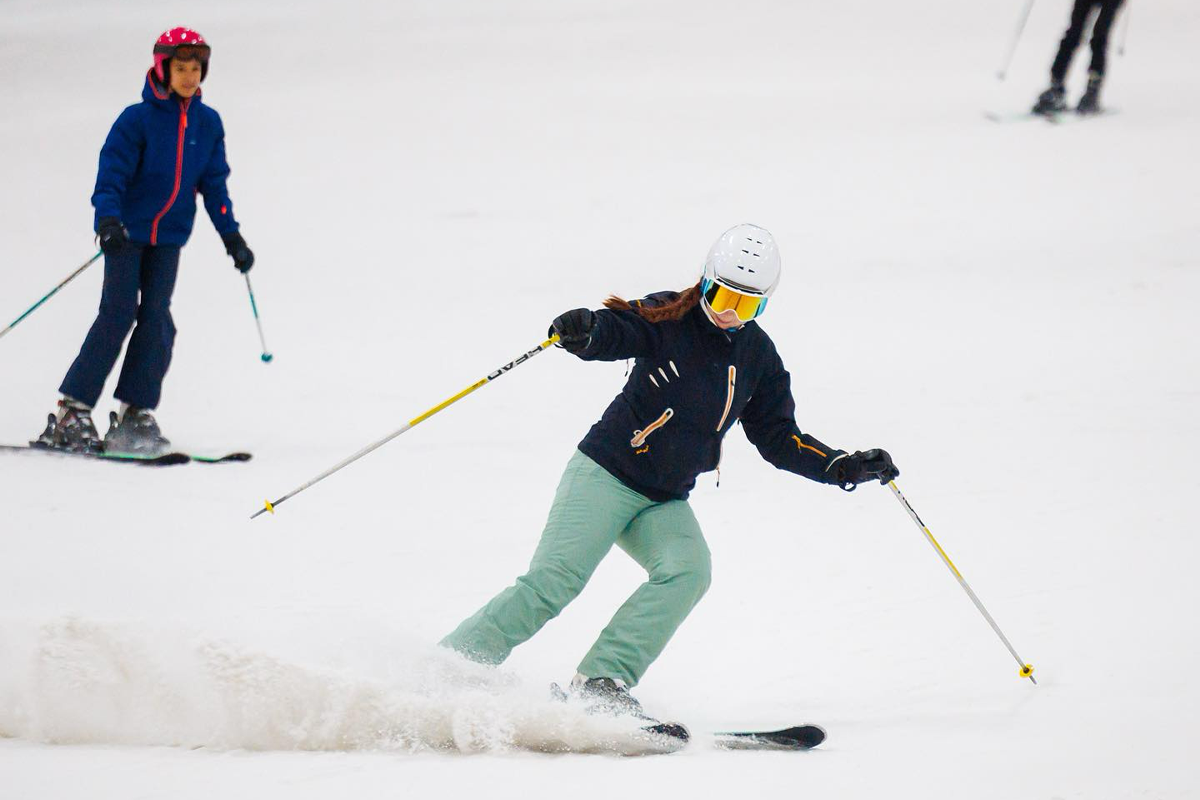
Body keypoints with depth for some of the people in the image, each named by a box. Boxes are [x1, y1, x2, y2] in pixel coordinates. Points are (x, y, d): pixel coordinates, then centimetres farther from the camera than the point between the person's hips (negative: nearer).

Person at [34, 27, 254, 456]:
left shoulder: (208, 124, 6)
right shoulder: (138, 119, -9)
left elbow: (214, 184, 14)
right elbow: (111, 175, -13)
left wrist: (231, 235, 11)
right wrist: (108, 219, -28)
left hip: (169, 237, 5)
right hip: (128, 232, -5)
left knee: (157, 321, -3)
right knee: (118, 315, -12)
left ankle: (135, 415, 2)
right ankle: (72, 412, -9)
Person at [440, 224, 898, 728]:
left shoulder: (759, 359, 9)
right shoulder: (669, 319, -7)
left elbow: (778, 439, 16)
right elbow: (613, 331, -22)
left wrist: (844, 468, 4)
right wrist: (581, 332, -46)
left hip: (666, 505, 5)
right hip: (605, 475, -5)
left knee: (687, 572, -25)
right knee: (553, 581, -21)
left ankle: (600, 681, -29)